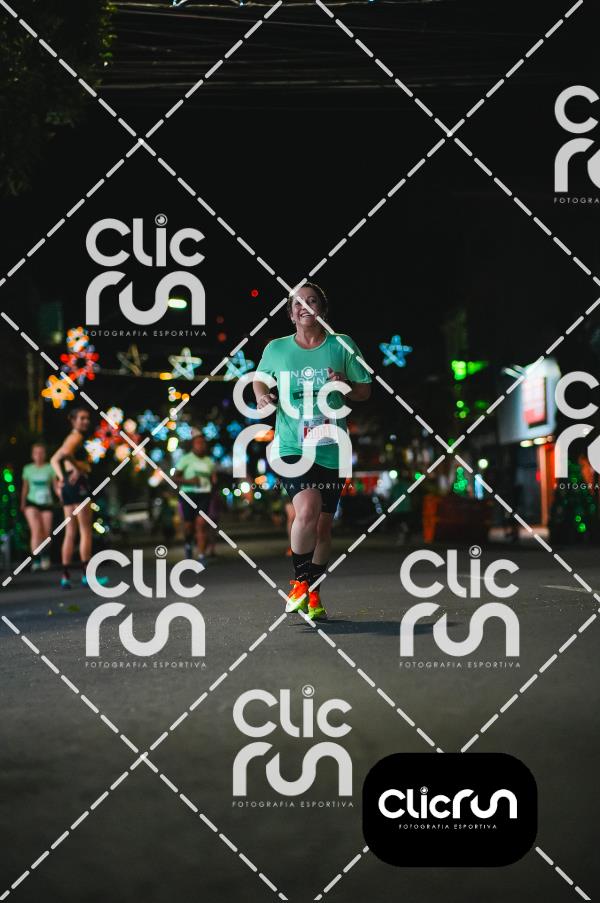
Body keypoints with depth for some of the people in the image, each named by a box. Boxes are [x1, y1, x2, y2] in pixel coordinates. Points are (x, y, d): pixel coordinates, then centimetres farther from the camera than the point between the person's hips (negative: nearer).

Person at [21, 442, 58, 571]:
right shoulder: (28, 469, 5)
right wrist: (22, 504, 23)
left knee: (46, 533, 4)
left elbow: (56, 486, -2)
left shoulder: (50, 468, -1)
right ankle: (35, 560, -19)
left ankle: (45, 556, 34)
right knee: (36, 530, -20)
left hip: (46, 504, 0)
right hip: (32, 503, 0)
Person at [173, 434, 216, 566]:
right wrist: (189, 481, -16)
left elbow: (213, 479, 25)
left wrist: (214, 479, 1)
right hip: (188, 495, -2)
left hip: (204, 495, 2)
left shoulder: (209, 461, 13)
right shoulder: (186, 459, 1)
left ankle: (201, 556, -15)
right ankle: (188, 545, 38)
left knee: (202, 524, -13)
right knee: (189, 526, 3)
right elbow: (175, 478, 0)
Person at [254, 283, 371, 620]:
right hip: (291, 447, -2)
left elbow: (365, 390, 10)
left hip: (331, 450, 2)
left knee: (323, 526, 7)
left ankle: (313, 593, 25)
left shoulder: (342, 346, 4)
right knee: (307, 509, -25)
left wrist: (346, 387, -12)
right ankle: (300, 581, -7)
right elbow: (260, 379, 23)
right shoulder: (276, 349, 6)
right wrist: (262, 395, 1)